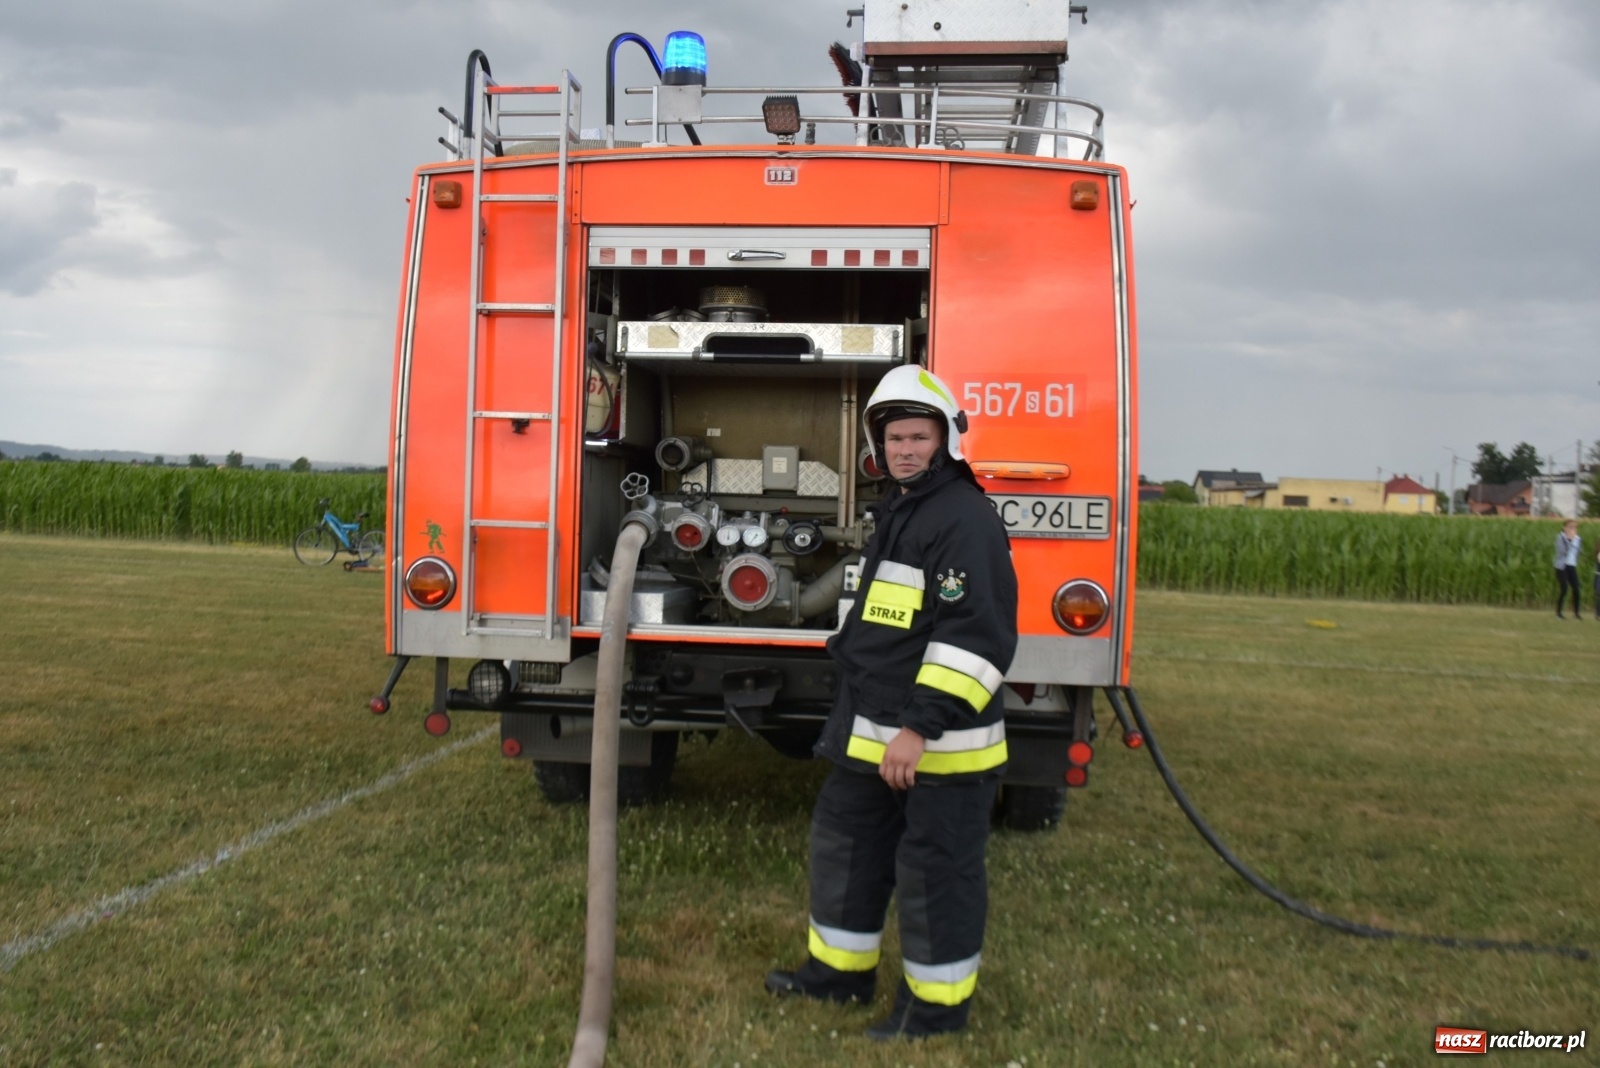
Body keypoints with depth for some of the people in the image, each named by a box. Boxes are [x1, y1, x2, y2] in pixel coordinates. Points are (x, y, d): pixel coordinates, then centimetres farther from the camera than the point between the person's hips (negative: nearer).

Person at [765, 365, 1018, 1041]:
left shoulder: (965, 521, -17)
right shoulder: (897, 512, 15)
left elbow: (975, 636, -25)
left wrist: (921, 727, -27)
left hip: (940, 743, -10)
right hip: (875, 733, 10)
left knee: (935, 871, 3)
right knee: (844, 839, 19)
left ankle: (938, 1002, 20)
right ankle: (839, 968, 36)